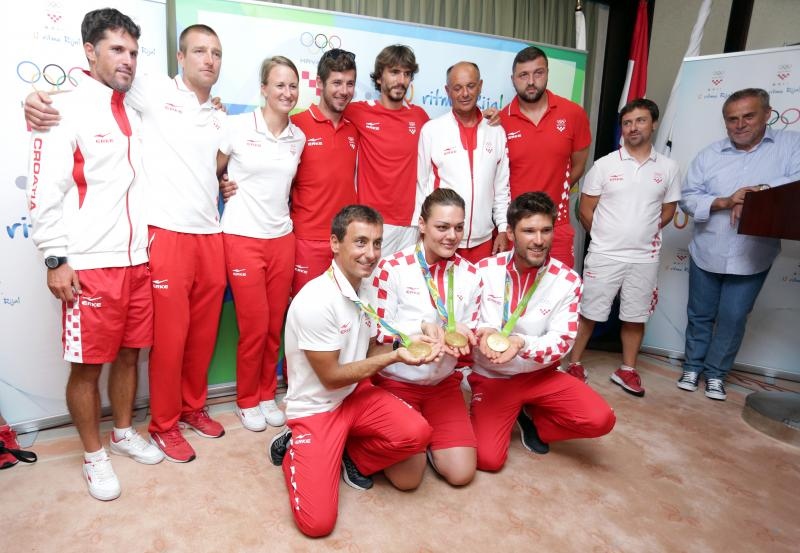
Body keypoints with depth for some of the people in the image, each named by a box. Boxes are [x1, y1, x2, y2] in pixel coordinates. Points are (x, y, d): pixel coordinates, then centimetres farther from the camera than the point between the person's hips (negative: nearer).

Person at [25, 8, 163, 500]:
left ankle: (124, 433, 33)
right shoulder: (67, 110, -5)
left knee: (129, 353, 15)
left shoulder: (134, 116, 14)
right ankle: (94, 455, 22)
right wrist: (56, 260, -13)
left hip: (138, 261, 6)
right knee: (88, 365, 5)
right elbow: (46, 192, -10)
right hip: (90, 266, -6)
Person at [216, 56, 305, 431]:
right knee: (254, 326, 0)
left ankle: (267, 395, 27)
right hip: (243, 238, -4)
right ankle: (247, 401, 22)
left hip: (282, 238, 4)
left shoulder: (298, 137, 8)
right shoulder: (238, 126, -5)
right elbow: (213, 171, 4)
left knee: (275, 325, 8)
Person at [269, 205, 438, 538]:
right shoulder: (315, 301, -25)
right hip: (314, 408, -6)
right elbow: (331, 377, -18)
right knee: (317, 522, -15)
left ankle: (352, 452, 8)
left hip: (356, 394, 6)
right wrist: (395, 356, -21)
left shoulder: (367, 289, -1)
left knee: (416, 433, -23)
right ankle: (292, 451, 14)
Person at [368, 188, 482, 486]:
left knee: (461, 472, -4)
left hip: (443, 383, 4)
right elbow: (379, 332, -14)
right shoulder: (391, 268, -16)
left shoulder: (470, 274, -4)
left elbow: (470, 334, 3)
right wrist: (422, 326, -30)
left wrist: (460, 333, -22)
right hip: (396, 381, -3)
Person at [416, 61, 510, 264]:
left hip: (483, 239, 3)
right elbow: (421, 185, -1)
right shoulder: (431, 130, -5)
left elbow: (502, 187, 9)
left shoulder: (496, 131, 5)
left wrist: (503, 230, 5)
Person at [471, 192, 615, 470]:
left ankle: (532, 421, 11)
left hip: (540, 374, 2)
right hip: (491, 376, -1)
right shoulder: (485, 270, -11)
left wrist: (521, 343, -31)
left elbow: (562, 340, -11)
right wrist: (484, 332, -33)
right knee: (487, 458, -16)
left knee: (600, 419, -19)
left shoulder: (567, 280, -10)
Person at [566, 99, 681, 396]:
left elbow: (668, 211, 13)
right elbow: (585, 210, 1)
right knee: (589, 313, 4)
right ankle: (574, 365, 19)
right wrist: (606, 237, 3)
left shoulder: (668, 168, 4)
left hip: (645, 258, 2)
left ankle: (627, 370, 28)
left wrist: (642, 234, 6)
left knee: (636, 317, 12)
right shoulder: (604, 165, -1)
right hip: (603, 256, -2)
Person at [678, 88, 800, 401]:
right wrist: (724, 202, -18)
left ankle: (716, 372, 23)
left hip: (752, 258, -1)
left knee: (733, 318, 6)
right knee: (700, 314, 13)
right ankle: (693, 367, 28)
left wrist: (761, 190, -27)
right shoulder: (708, 155, 2)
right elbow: (687, 198, -3)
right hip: (706, 254, 2)